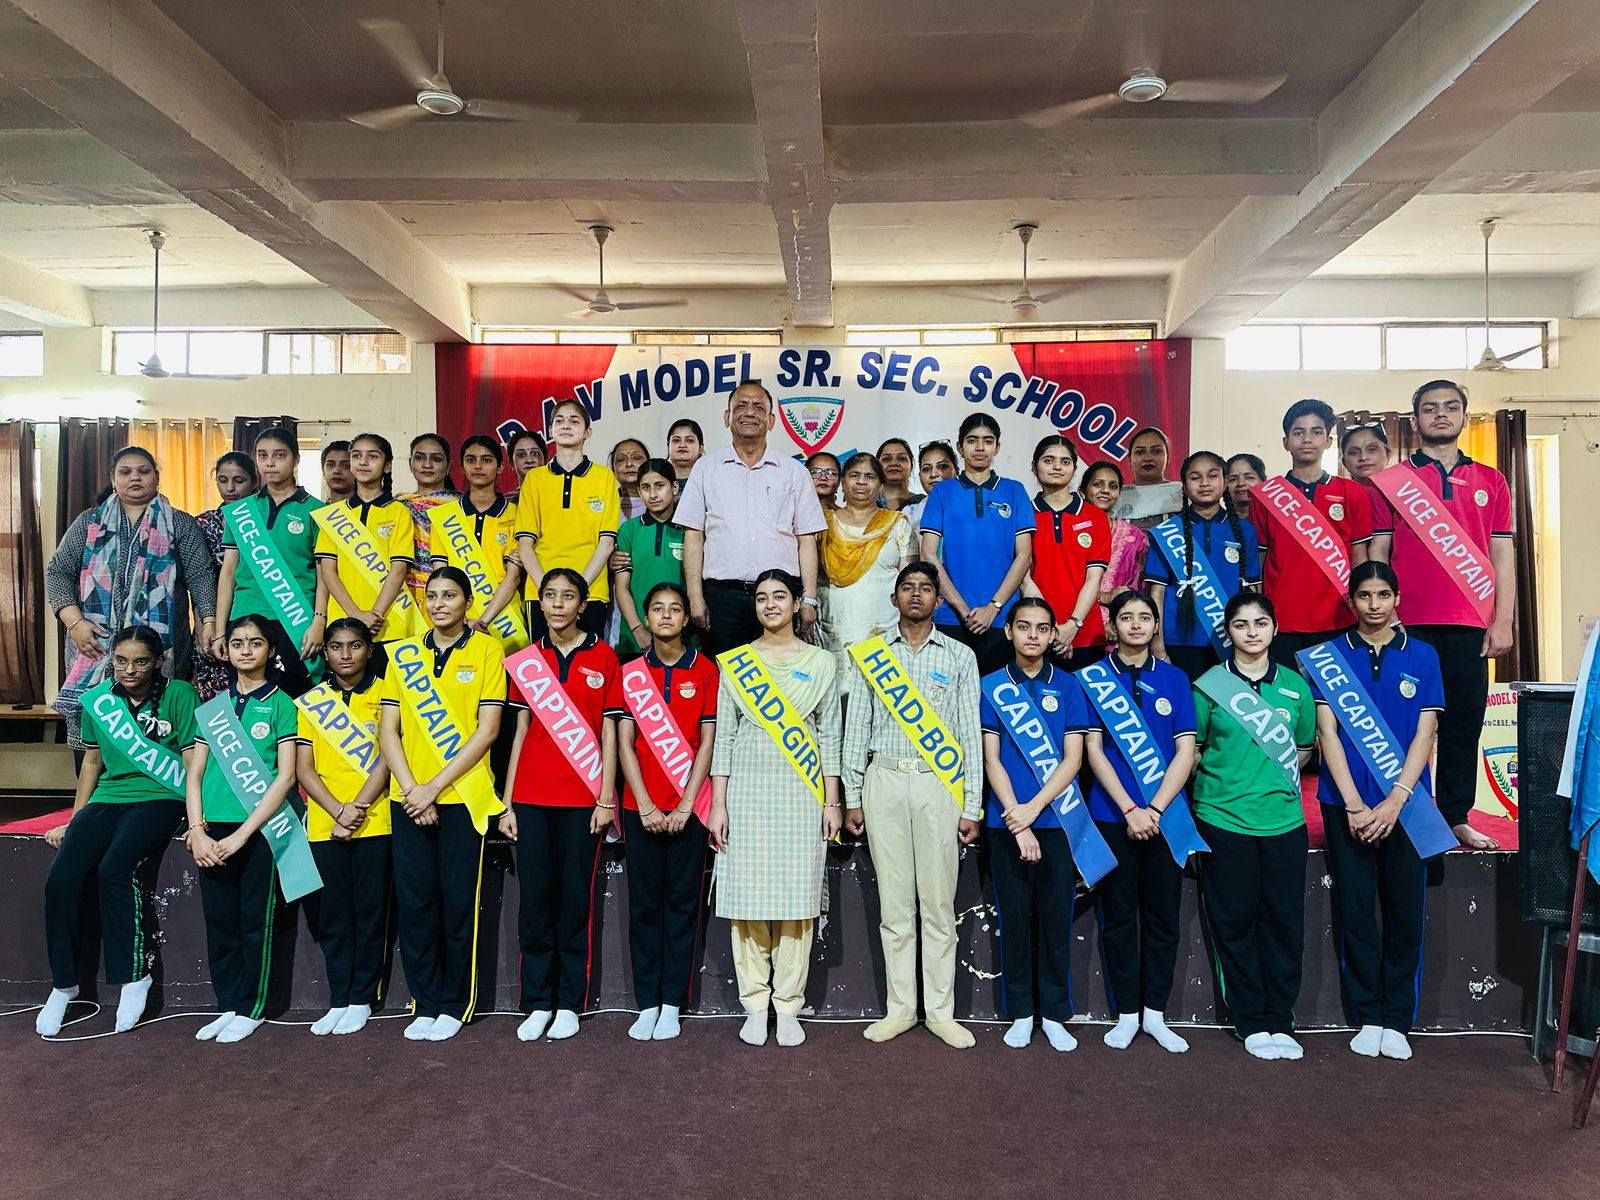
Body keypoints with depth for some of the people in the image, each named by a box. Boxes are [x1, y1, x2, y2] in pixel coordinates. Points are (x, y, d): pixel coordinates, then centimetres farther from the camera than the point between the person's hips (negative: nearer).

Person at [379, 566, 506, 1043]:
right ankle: (424, 1002, 19)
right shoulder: (403, 653, 10)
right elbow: (388, 729, 7)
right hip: (409, 799, 3)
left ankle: (454, 1004, 16)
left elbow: (487, 729, -5)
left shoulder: (487, 650, 0)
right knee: (414, 901, 5)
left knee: (458, 901, 1)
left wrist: (434, 786, -10)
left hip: (463, 796, -3)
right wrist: (411, 788, -6)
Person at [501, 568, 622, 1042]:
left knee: (575, 899, 3)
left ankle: (569, 1003, 15)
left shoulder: (603, 657, 2)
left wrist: (606, 798, -5)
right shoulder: (526, 659, 9)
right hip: (531, 797, 2)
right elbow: (521, 731, 10)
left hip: (581, 798, -2)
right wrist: (508, 802, 6)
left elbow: (608, 732, 2)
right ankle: (537, 1003, 16)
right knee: (535, 899, 5)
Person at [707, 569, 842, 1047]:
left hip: (801, 793, 0)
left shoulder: (821, 663, 7)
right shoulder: (734, 663, 7)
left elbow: (830, 736, 7)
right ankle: (755, 1006, 13)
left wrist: (831, 801, 2)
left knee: (797, 897, 1)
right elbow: (724, 736, 5)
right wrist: (718, 805, 0)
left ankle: (788, 1007, 12)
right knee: (746, 896, 1)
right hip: (747, 790, 0)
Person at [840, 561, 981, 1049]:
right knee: (894, 901, 6)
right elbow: (855, 729, 9)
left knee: (938, 902, 3)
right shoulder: (870, 654, 9)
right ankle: (900, 1008, 17)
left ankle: (940, 1011, 15)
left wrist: (972, 806, 0)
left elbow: (971, 734, 6)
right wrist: (853, 797, 4)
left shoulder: (960, 656, 8)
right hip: (884, 780, 1)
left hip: (939, 782, -1)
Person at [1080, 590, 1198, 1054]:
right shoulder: (1092, 678, 2)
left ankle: (1155, 1012, 20)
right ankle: (1126, 1013, 16)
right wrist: (1130, 809, -11)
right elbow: (1093, 750, -3)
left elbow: (1185, 751, 2)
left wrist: (1155, 809, -9)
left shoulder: (1174, 678, 7)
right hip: (1112, 815, -1)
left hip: (1165, 815, 2)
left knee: (1163, 915, 7)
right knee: (1119, 915, 5)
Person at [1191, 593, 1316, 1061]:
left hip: (1285, 819, 3)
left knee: (1285, 920, 5)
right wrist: (1225, 782, -1)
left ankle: (1279, 1021, 19)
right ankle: (1251, 1023, 17)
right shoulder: (1209, 685, -2)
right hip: (1223, 819, -2)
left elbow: (1304, 748, 18)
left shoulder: (1295, 685, 7)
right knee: (1235, 922, 4)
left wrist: (1272, 779, 9)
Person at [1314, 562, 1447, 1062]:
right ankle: (1367, 1017, 15)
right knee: (1355, 911, 3)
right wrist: (1355, 805, -10)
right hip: (1346, 803, -1)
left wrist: (1396, 800, -11)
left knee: (1405, 912, 4)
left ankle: (1397, 1020, 16)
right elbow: (1328, 732, -2)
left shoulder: (1421, 656, 5)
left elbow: (1424, 734, 0)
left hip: (1405, 803, 1)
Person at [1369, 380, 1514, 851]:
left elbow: (1502, 557, 10)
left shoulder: (1490, 481, 13)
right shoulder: (1393, 480, 7)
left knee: (1464, 722, 5)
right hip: (1409, 622, -2)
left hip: (1470, 625, 2)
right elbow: (1376, 555, 4)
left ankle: (1457, 818, 15)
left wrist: (1503, 621, 1)